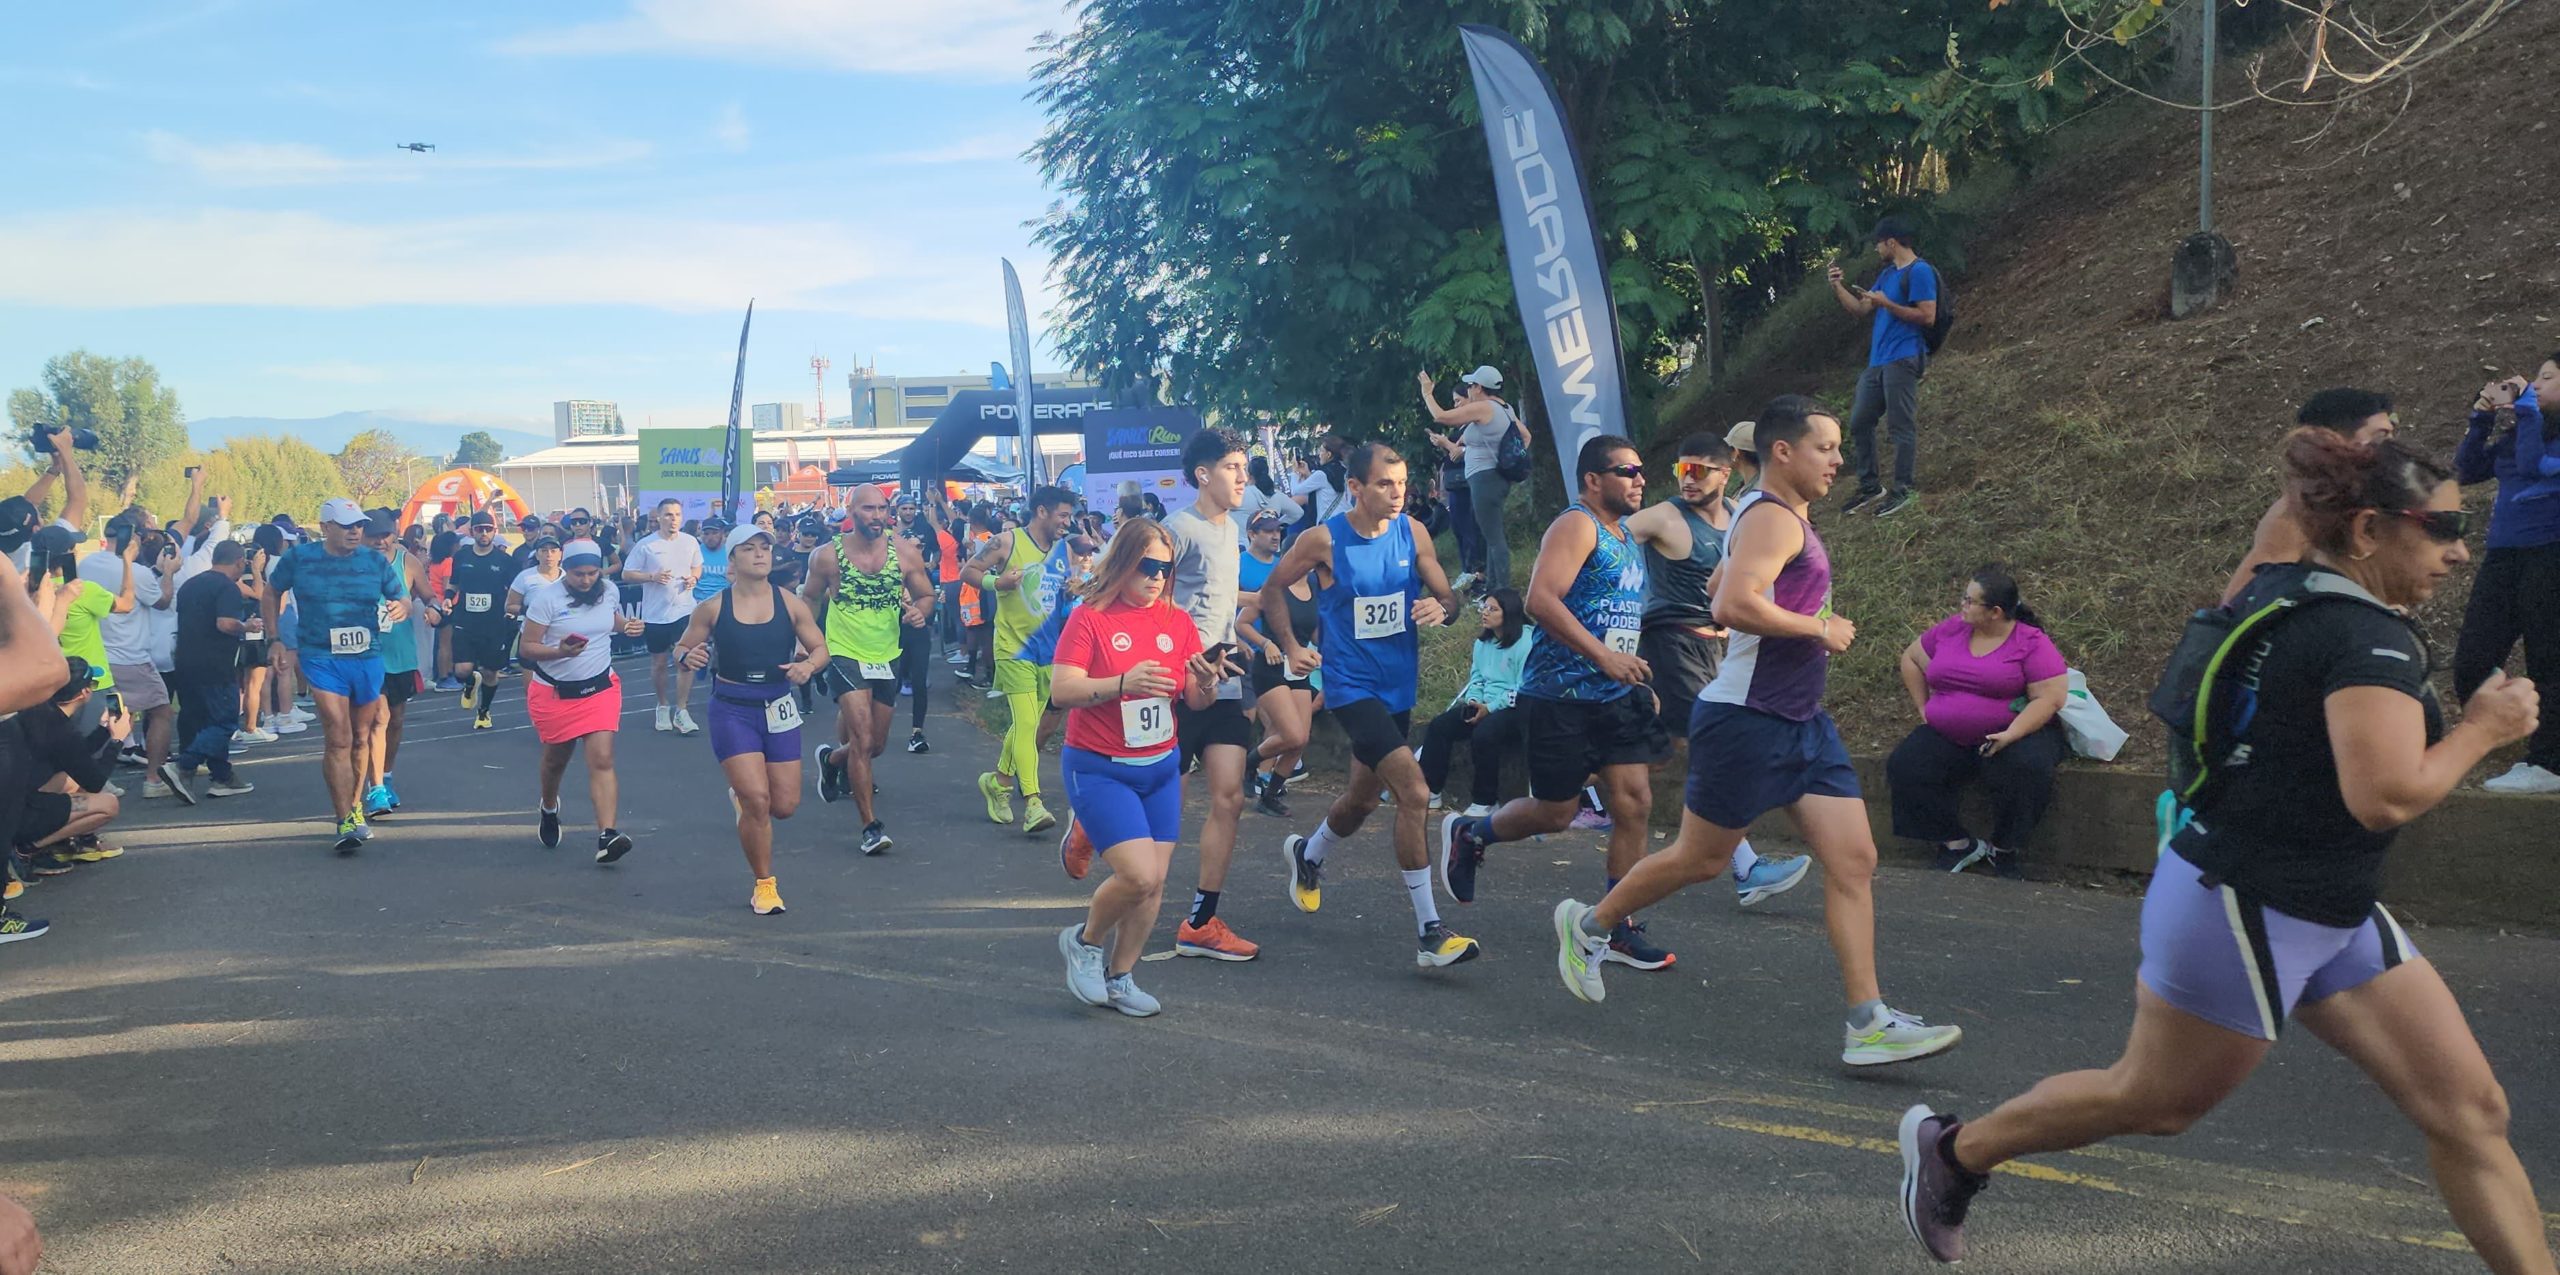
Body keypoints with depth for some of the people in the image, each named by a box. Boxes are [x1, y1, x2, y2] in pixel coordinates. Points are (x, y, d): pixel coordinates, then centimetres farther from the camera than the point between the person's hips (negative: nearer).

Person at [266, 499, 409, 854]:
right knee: (338, 738, -13)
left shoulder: (376, 562, 4)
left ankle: (353, 805, 34)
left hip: (368, 658, 3)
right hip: (322, 659, -3)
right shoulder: (299, 558, 0)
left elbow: (401, 598, 9)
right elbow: (272, 593, 12)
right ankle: (346, 822, -13)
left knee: (360, 736, 15)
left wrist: (402, 607, -16)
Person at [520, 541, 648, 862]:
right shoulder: (547, 598, -15)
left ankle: (607, 835, -23)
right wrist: (559, 651, -31)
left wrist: (629, 626, -1)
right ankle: (549, 808, 50)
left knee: (602, 760, -13)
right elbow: (526, 647, -14)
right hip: (554, 691, -2)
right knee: (556, 759, 18)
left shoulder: (609, 591, -1)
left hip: (600, 688, 2)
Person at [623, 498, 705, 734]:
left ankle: (681, 711, 1)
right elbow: (626, 575, -5)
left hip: (683, 610, 1)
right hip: (655, 613, -1)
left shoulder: (690, 542, 1)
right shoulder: (645, 545, -8)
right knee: (658, 662, 11)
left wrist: (693, 577, -5)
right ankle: (663, 706, 31)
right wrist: (652, 577, -19)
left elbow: (697, 567, 17)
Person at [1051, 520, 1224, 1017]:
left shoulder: (1178, 622, 5)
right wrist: (1122, 683, -30)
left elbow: (1196, 703, 5)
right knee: (1139, 875, -15)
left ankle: (1120, 977, 22)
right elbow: (1061, 689, -17)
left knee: (1154, 883, 3)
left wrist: (1207, 683, -18)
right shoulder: (1090, 618, -8)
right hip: (1099, 770, -5)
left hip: (1160, 770, 5)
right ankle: (1084, 942, 13)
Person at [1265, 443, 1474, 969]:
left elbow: (1447, 595, 4)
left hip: (1398, 685, 6)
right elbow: (1273, 589, 2)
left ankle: (1307, 855, 54)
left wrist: (1440, 607, -19)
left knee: (1363, 797, 22)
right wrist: (1291, 646, -9)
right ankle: (1428, 932, -16)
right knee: (1414, 791, -20)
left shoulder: (1412, 533, -2)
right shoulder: (1323, 540, -13)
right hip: (1352, 685, -6)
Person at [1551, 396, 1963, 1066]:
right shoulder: (1773, 519, -15)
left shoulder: (1786, 518, 17)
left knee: (1854, 860, -1)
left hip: (1802, 722, 10)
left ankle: (1868, 1023, -1)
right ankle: (1590, 923, 29)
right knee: (1701, 858, 5)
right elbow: (1735, 605, -31)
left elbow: (1721, 593, 29)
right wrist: (1819, 627, -19)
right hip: (1746, 719, -9)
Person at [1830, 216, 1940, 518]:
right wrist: (1838, 287, 8)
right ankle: (1870, 486, 20)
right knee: (1859, 423, 10)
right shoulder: (1886, 274, 19)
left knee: (1901, 427, -6)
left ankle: (1904, 490, 1)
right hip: (1877, 361, 10)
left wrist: (1886, 303, -16)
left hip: (1902, 360, -10)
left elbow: (1927, 316, -16)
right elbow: (1861, 308, 22)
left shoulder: (1920, 272, -9)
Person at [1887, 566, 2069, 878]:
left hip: (2018, 732, -4)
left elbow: (2050, 698, -13)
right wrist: (1923, 708, 12)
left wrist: (2011, 735, -26)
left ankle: (2003, 850, -11)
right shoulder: (1951, 629, 8)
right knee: (1903, 768, -20)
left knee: (2027, 768, -36)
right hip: (1946, 735, 4)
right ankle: (1959, 844, -7)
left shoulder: (2032, 643, -6)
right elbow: (1911, 658, 23)